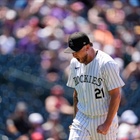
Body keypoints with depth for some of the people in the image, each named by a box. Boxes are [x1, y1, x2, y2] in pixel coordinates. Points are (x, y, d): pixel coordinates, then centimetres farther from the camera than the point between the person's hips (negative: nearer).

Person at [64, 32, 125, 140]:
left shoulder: (106, 64, -16)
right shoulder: (74, 63, 4)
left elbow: (116, 96, -16)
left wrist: (107, 124, -18)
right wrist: (76, 119, 15)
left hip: (104, 118, -5)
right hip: (82, 119, 5)